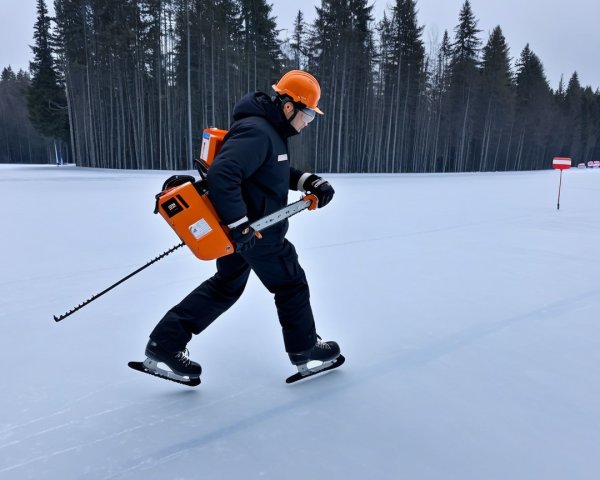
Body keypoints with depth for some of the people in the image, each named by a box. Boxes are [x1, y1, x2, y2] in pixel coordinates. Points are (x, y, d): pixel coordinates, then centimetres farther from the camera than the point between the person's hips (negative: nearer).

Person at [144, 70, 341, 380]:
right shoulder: (256, 132, -23)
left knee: (226, 286, 19)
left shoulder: (270, 129, 10)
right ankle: (304, 348, 30)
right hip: (256, 232, -10)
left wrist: (310, 182, 6)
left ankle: (165, 341, 23)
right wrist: (239, 225, -31)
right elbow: (221, 176, -32)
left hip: (245, 227, 10)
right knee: (291, 286, 9)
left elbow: (279, 173, 20)